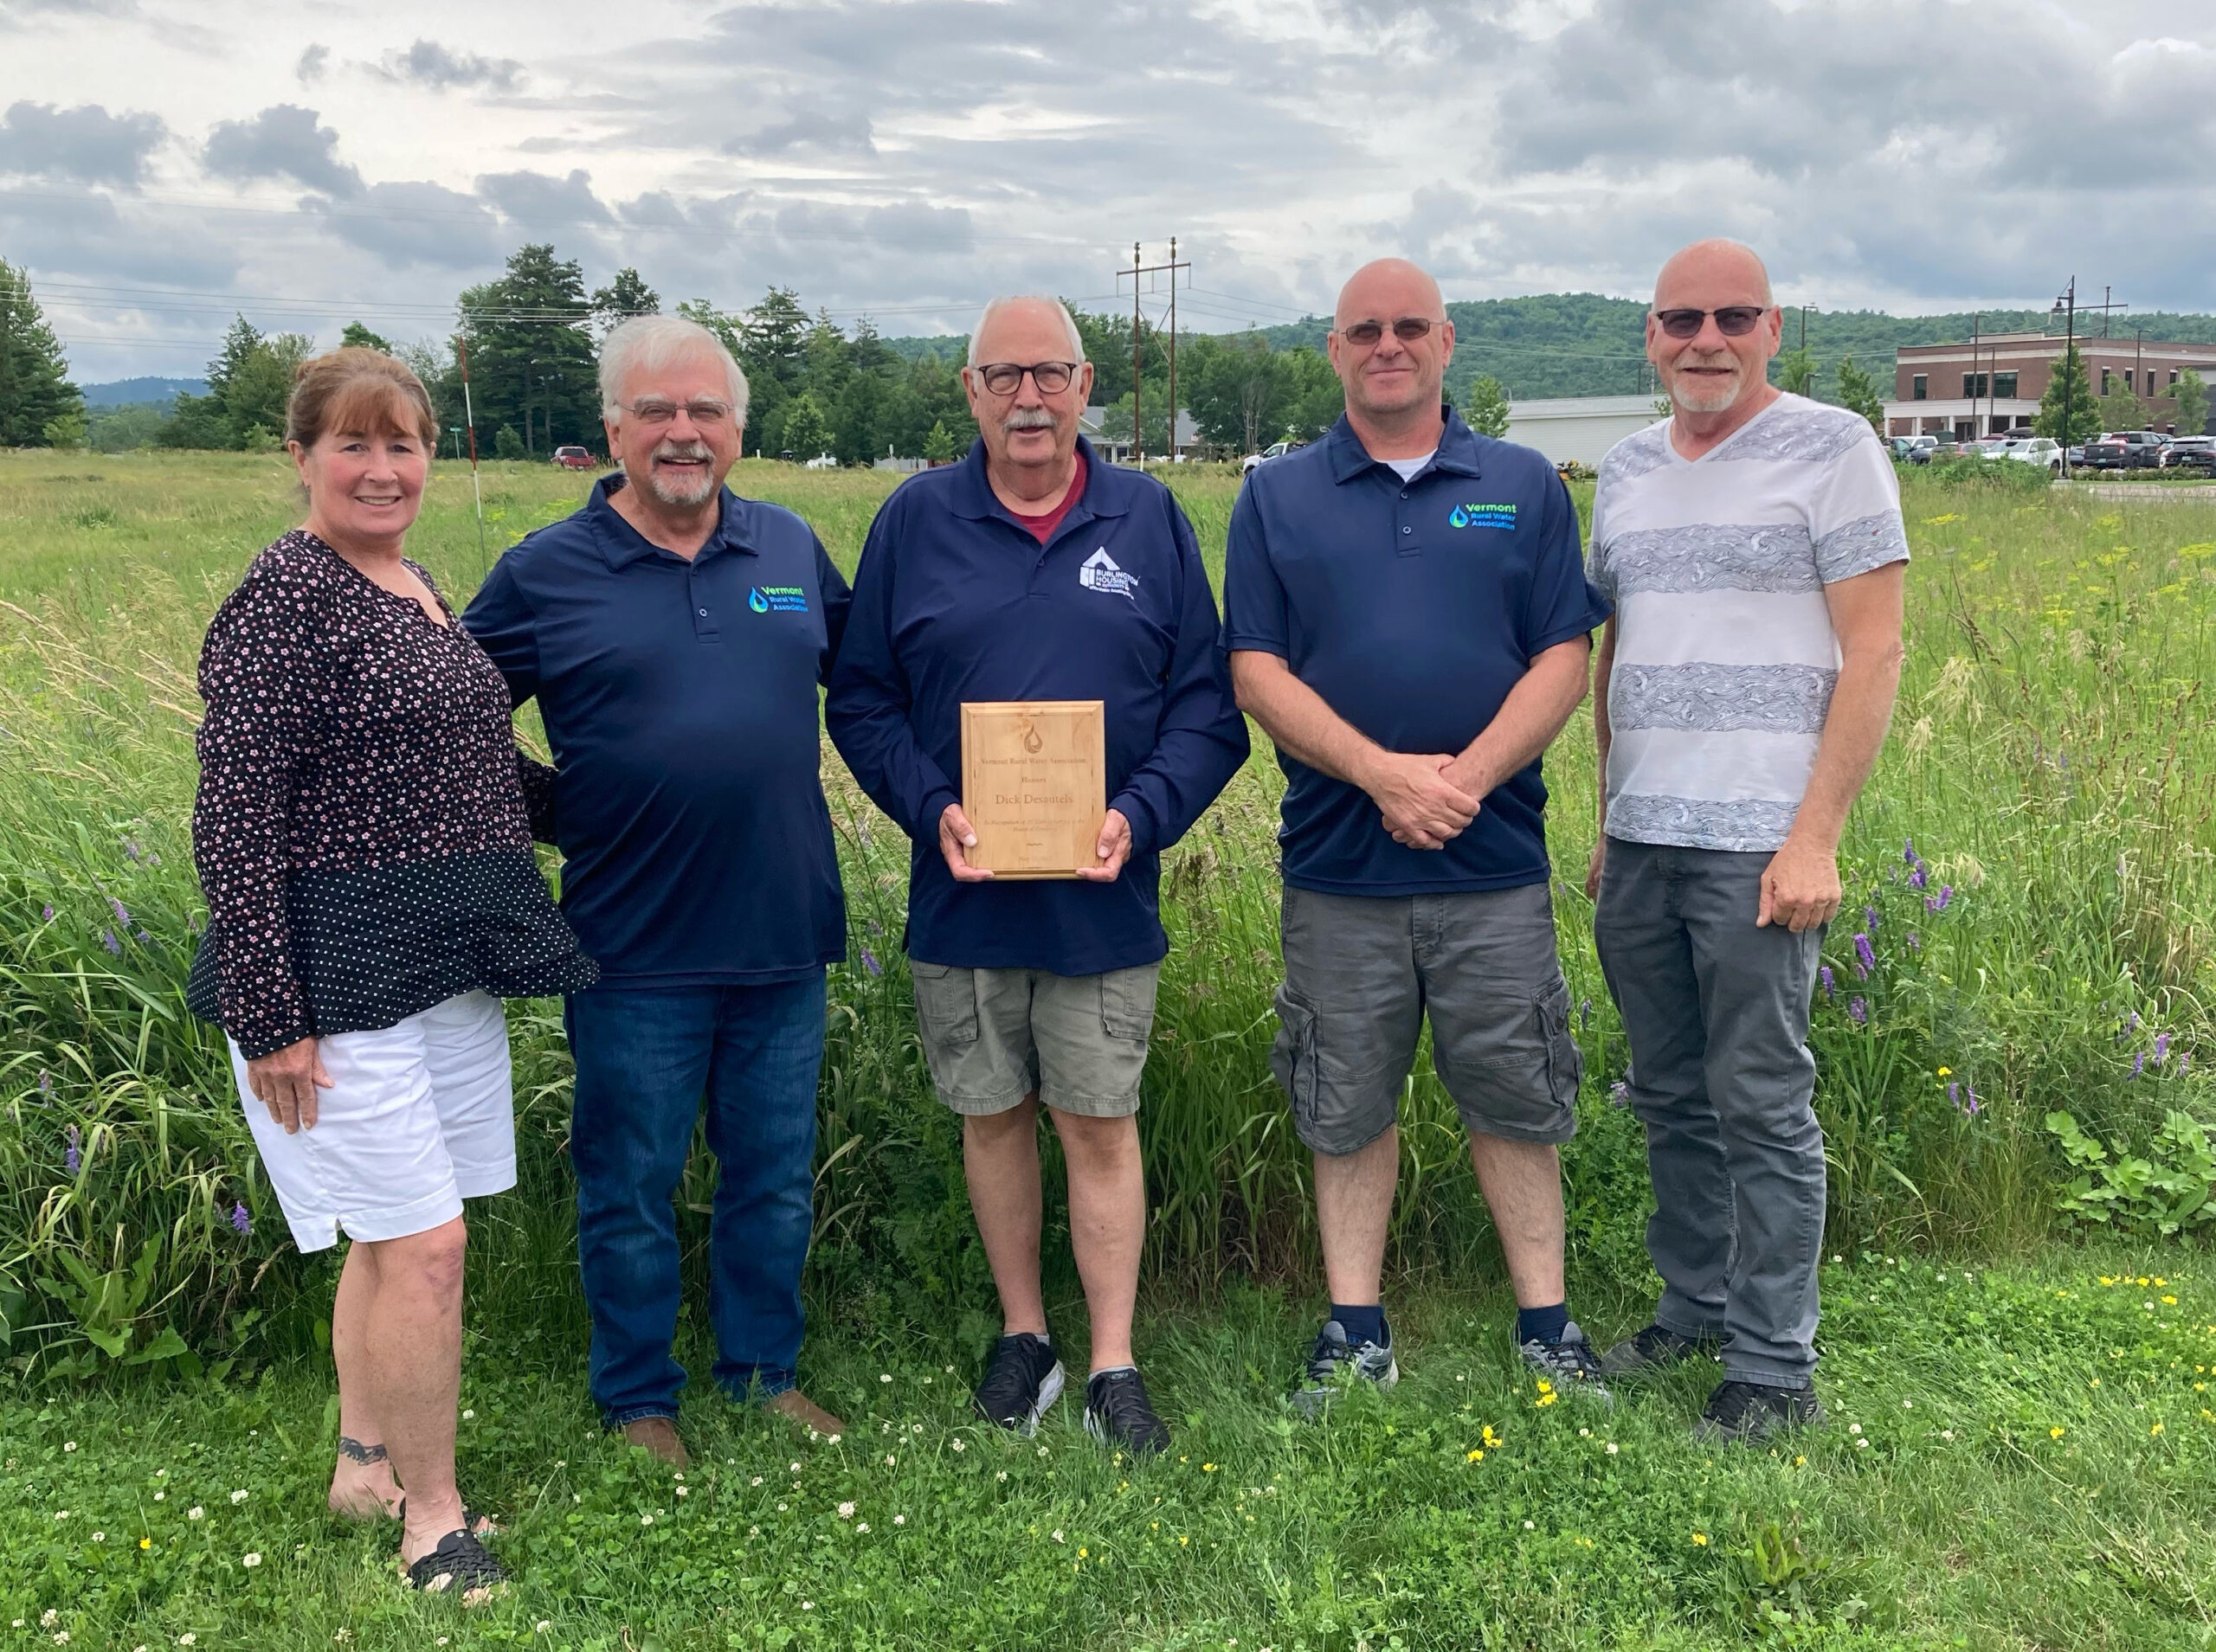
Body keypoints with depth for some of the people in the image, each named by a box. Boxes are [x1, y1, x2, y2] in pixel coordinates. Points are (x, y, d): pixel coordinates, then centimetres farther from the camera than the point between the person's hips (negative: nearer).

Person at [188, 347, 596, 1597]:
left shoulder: (422, 592, 12)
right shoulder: (285, 597, -13)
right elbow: (235, 816, -17)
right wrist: (266, 1016, -19)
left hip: (451, 965, 8)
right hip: (342, 971, -8)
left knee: (392, 1231, 17)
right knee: (426, 1240, -4)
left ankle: (365, 1462, 34)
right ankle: (431, 1514, 14)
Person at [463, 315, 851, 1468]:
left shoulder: (791, 549, 6)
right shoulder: (545, 573, -3)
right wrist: (544, 814, -2)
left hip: (784, 937, 3)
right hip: (637, 950, -3)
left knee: (775, 1177, 16)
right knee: (631, 1187, 11)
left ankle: (763, 1370, 36)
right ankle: (638, 1398, 30)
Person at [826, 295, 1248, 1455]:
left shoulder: (1149, 520, 4)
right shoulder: (915, 520, 4)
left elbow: (1207, 704, 3)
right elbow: (860, 701, 5)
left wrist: (1140, 815, -12)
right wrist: (932, 810, -11)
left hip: (1104, 896, -1)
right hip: (962, 893, 1)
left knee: (1100, 1126, 4)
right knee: (992, 1117, 13)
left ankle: (1113, 1368, 17)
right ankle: (1023, 1337, 31)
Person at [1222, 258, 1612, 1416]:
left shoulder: (1525, 487, 8)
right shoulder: (1276, 497, 6)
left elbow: (1564, 659, 1)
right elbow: (1256, 668, -2)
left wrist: (1467, 775, -14)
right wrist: (1382, 772, -15)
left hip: (1495, 858, 0)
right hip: (1338, 865, 0)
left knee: (1514, 1099, 8)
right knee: (1347, 1105, 9)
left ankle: (1546, 1325, 23)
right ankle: (1355, 1333, 22)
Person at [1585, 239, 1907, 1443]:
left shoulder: (1830, 448, -3)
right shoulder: (1627, 470, 14)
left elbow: (1873, 652, -8)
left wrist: (1814, 836, -14)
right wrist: (1607, 817, 15)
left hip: (1756, 843, -6)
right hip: (1639, 843, 6)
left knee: (1762, 1109, 0)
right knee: (1670, 1097, 14)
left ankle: (1773, 1369, 12)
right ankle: (1694, 1307, 30)